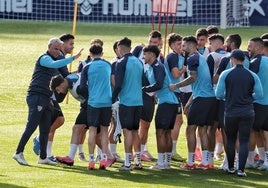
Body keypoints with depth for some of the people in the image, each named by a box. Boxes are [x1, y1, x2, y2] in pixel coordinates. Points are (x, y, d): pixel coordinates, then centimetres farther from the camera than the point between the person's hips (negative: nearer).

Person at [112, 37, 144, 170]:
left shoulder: (122, 63, -10)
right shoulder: (139, 62, 10)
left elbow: (118, 85, -15)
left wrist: (113, 99, -6)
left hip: (126, 101, -7)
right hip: (138, 101, 7)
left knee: (127, 131, -5)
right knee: (135, 131, 15)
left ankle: (127, 163, -6)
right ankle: (138, 162, 17)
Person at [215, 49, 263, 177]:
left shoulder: (226, 74, -6)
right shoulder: (252, 76, -1)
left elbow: (218, 94, -4)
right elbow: (259, 95, 2)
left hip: (231, 112, 0)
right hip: (247, 112, 0)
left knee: (230, 140, 15)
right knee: (244, 141, 2)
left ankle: (230, 168, 19)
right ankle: (241, 169, -6)